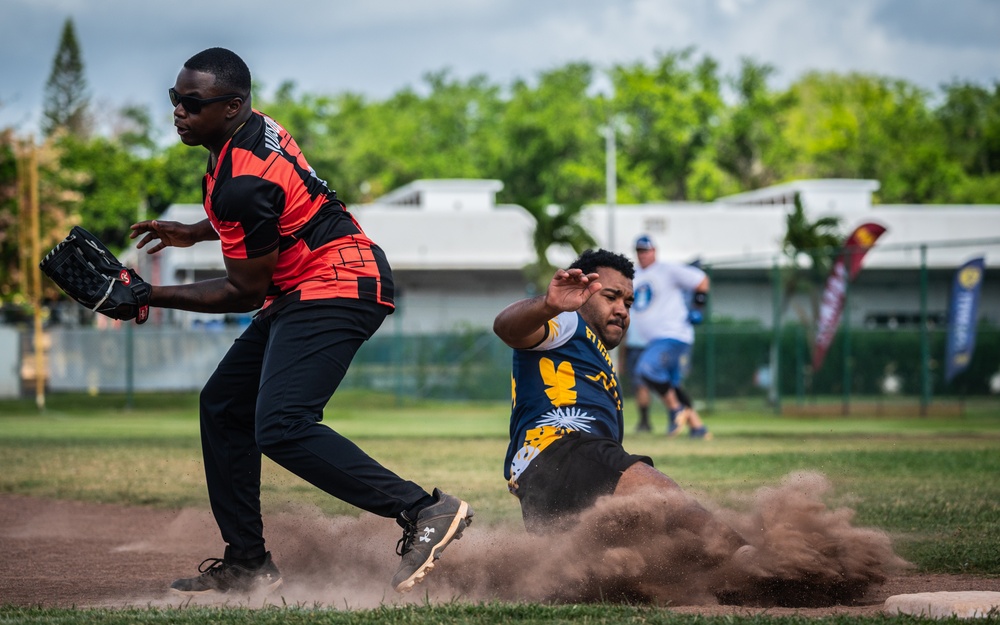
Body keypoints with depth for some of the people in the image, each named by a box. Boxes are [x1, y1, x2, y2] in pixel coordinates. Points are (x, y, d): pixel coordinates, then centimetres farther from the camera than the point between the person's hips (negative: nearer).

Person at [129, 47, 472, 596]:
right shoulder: (256, 128, 7)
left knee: (280, 428, -24)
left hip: (336, 287, -12)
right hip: (300, 293, 12)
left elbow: (246, 292, -16)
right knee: (222, 405, 15)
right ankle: (247, 563, 18)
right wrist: (193, 233, 26)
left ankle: (424, 511, -26)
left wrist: (151, 296, -12)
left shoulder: (241, 181, -23)